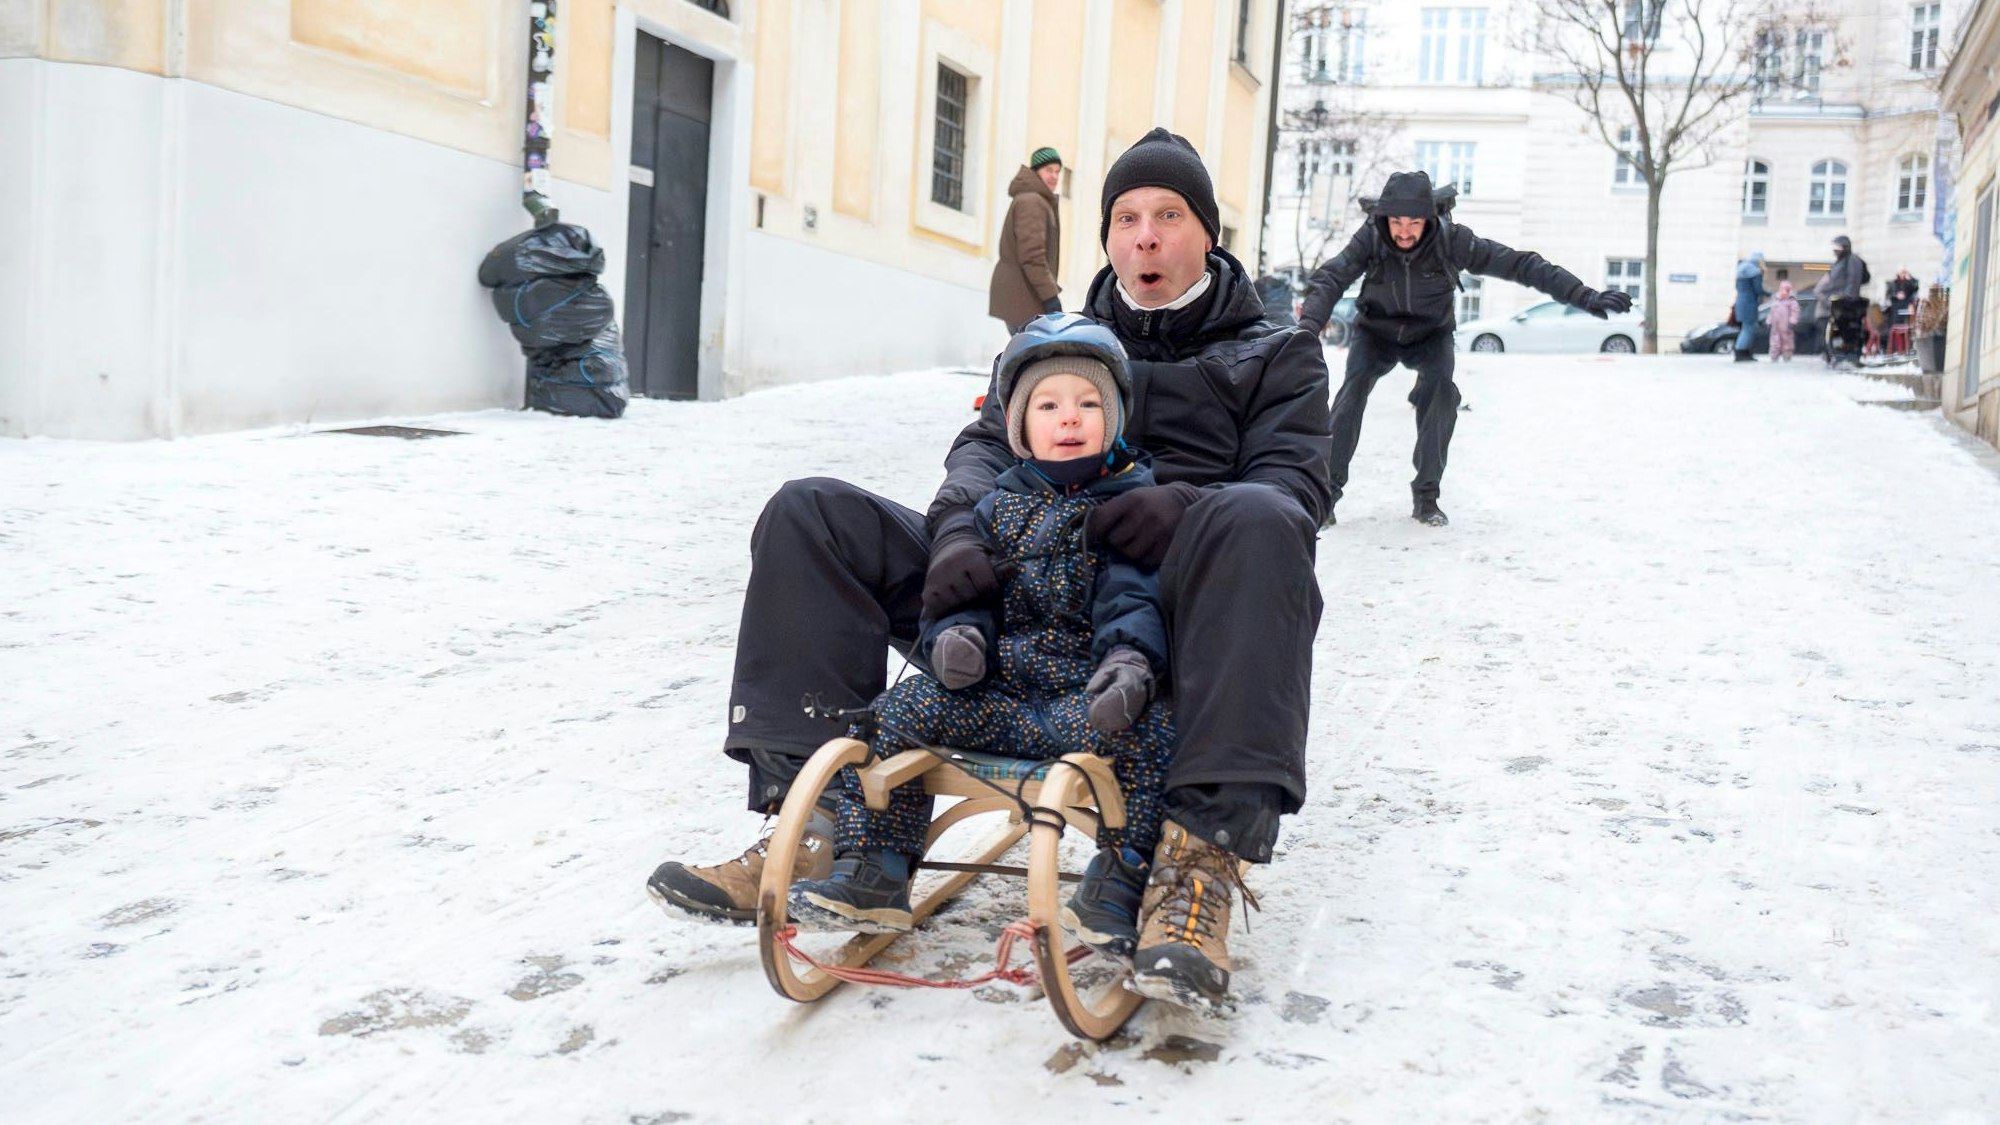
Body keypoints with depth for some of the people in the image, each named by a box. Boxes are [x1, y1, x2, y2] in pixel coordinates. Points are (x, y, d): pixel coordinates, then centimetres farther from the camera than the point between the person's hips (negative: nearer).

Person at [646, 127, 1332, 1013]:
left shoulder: (1277, 357, 17)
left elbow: (1297, 484, 0)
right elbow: (987, 445, 11)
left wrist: (1192, 508, -24)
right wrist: (962, 528, -15)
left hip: (1172, 610, -3)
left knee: (1253, 524, -38)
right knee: (811, 514, -12)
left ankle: (1201, 854, -42)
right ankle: (813, 817, -21)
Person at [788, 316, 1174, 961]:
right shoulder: (1001, 504, 14)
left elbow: (1134, 595, -10)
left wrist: (1130, 661, -31)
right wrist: (956, 632, -10)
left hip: (1086, 690, -4)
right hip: (996, 691, 4)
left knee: (1143, 732, -33)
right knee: (899, 714, -12)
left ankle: (1119, 890, -21)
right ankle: (871, 877, -2)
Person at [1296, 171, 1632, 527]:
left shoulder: (1450, 240, -27)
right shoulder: (1370, 238, -26)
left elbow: (1519, 264, -26)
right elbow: (1330, 279, -35)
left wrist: (1585, 297, -30)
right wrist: (1307, 328, -55)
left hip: (1431, 334, 0)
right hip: (1376, 332, 0)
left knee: (1441, 392, -25)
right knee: (1355, 385, -26)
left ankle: (1426, 496, -11)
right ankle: (1328, 490, -17)